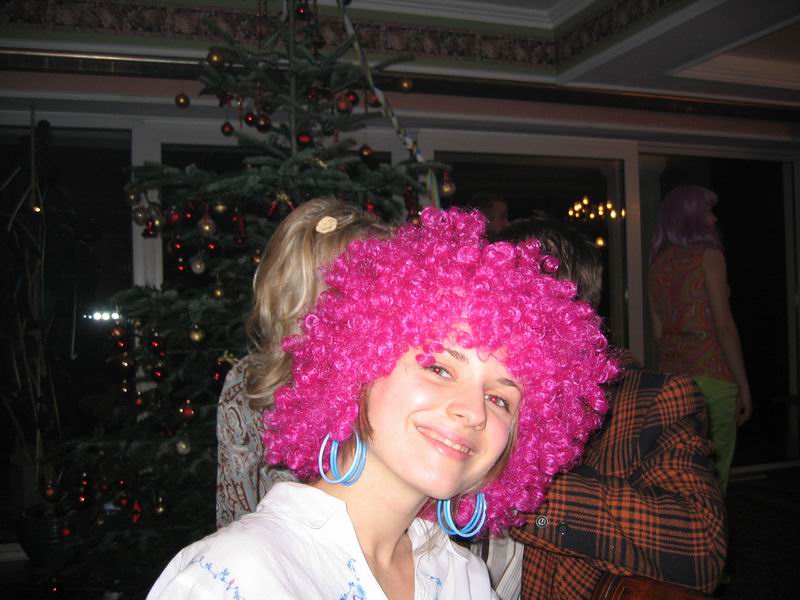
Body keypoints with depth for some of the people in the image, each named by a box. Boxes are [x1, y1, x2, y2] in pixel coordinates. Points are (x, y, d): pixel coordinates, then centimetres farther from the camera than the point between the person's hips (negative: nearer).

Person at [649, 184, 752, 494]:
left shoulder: (658, 263, 10)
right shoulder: (708, 255, -6)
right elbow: (724, 326, -11)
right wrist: (743, 384, -7)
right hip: (710, 375, -6)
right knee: (712, 477, 1)